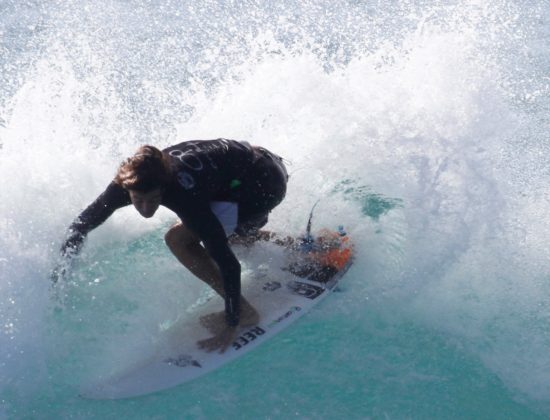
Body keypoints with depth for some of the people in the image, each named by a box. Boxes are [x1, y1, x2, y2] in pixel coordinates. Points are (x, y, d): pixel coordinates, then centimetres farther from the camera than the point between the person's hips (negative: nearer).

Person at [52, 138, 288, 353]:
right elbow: (85, 221, -3)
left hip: (266, 182, -8)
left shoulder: (185, 195, -36)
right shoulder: (130, 183, -17)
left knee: (178, 238, -18)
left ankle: (243, 311, -10)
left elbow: (227, 263, -33)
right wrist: (59, 271, -7)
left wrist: (232, 323, -30)